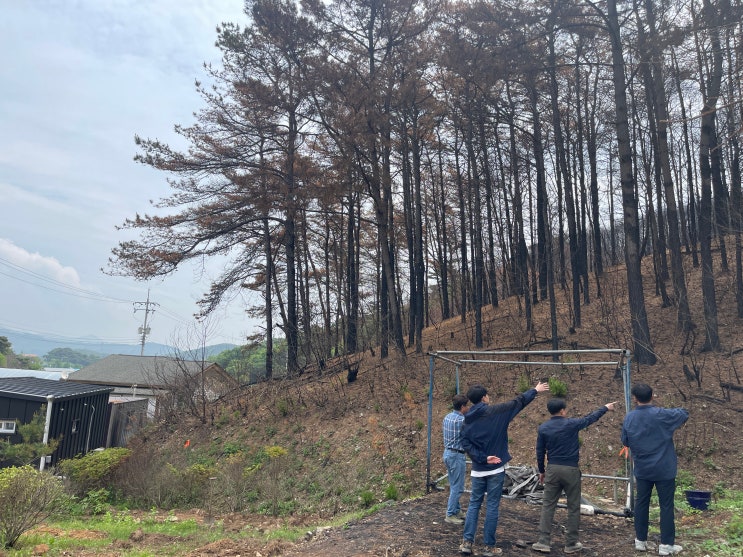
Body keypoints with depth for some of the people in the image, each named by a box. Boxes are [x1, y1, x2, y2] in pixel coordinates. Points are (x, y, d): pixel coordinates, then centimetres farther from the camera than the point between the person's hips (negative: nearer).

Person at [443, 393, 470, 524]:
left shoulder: (447, 417, 5)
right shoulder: (462, 420, -21)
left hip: (447, 453, 9)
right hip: (457, 455, -9)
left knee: (454, 485, 19)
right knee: (457, 487, 1)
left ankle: (457, 510, 30)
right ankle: (450, 515, 7)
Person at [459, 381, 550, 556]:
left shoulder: (468, 419, 2)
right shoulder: (495, 411, -9)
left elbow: (466, 443, -7)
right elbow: (518, 402, 0)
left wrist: (482, 458, -10)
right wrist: (535, 390, 13)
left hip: (478, 469, 4)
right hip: (495, 469, -3)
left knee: (474, 504, 13)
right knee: (492, 506, 4)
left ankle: (467, 542, 9)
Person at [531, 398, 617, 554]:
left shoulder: (543, 428, 0)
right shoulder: (571, 424, -7)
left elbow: (540, 452, 4)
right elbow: (590, 418, 9)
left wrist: (541, 471, 17)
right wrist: (606, 408, 25)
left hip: (552, 470, 2)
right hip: (571, 470, -2)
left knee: (548, 506, 6)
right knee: (573, 507, 10)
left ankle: (543, 542, 4)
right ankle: (571, 544, 15)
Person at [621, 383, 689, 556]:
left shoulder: (629, 418, -5)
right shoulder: (661, 414, -17)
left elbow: (625, 442, 7)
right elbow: (684, 413, 0)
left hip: (642, 470, 3)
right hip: (664, 470, -3)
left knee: (641, 504, 13)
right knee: (666, 506, 6)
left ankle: (640, 541, 21)